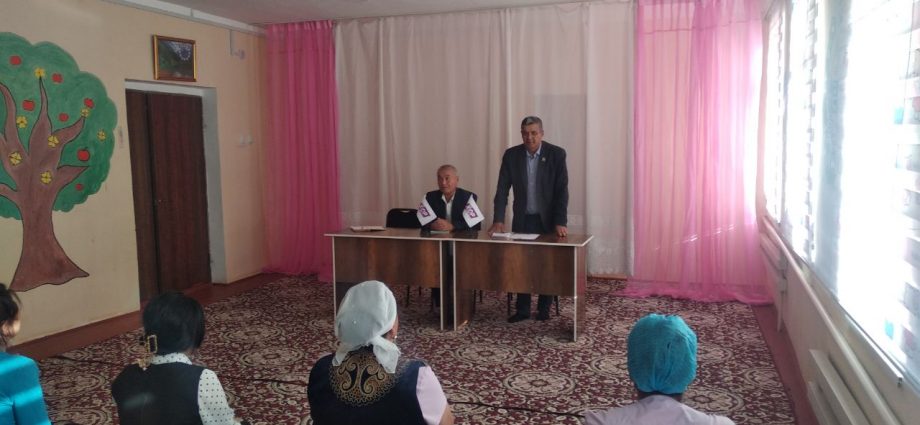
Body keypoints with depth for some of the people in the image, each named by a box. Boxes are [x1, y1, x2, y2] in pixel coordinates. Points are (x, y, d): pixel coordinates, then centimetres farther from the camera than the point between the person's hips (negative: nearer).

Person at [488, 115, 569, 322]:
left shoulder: (557, 154, -11)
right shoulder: (511, 155, -4)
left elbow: (562, 190, -13)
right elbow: (502, 189, -5)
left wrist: (560, 222, -19)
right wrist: (499, 220, -13)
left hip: (547, 219, -2)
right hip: (522, 219, 2)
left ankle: (544, 308, 19)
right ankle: (522, 309, 14)